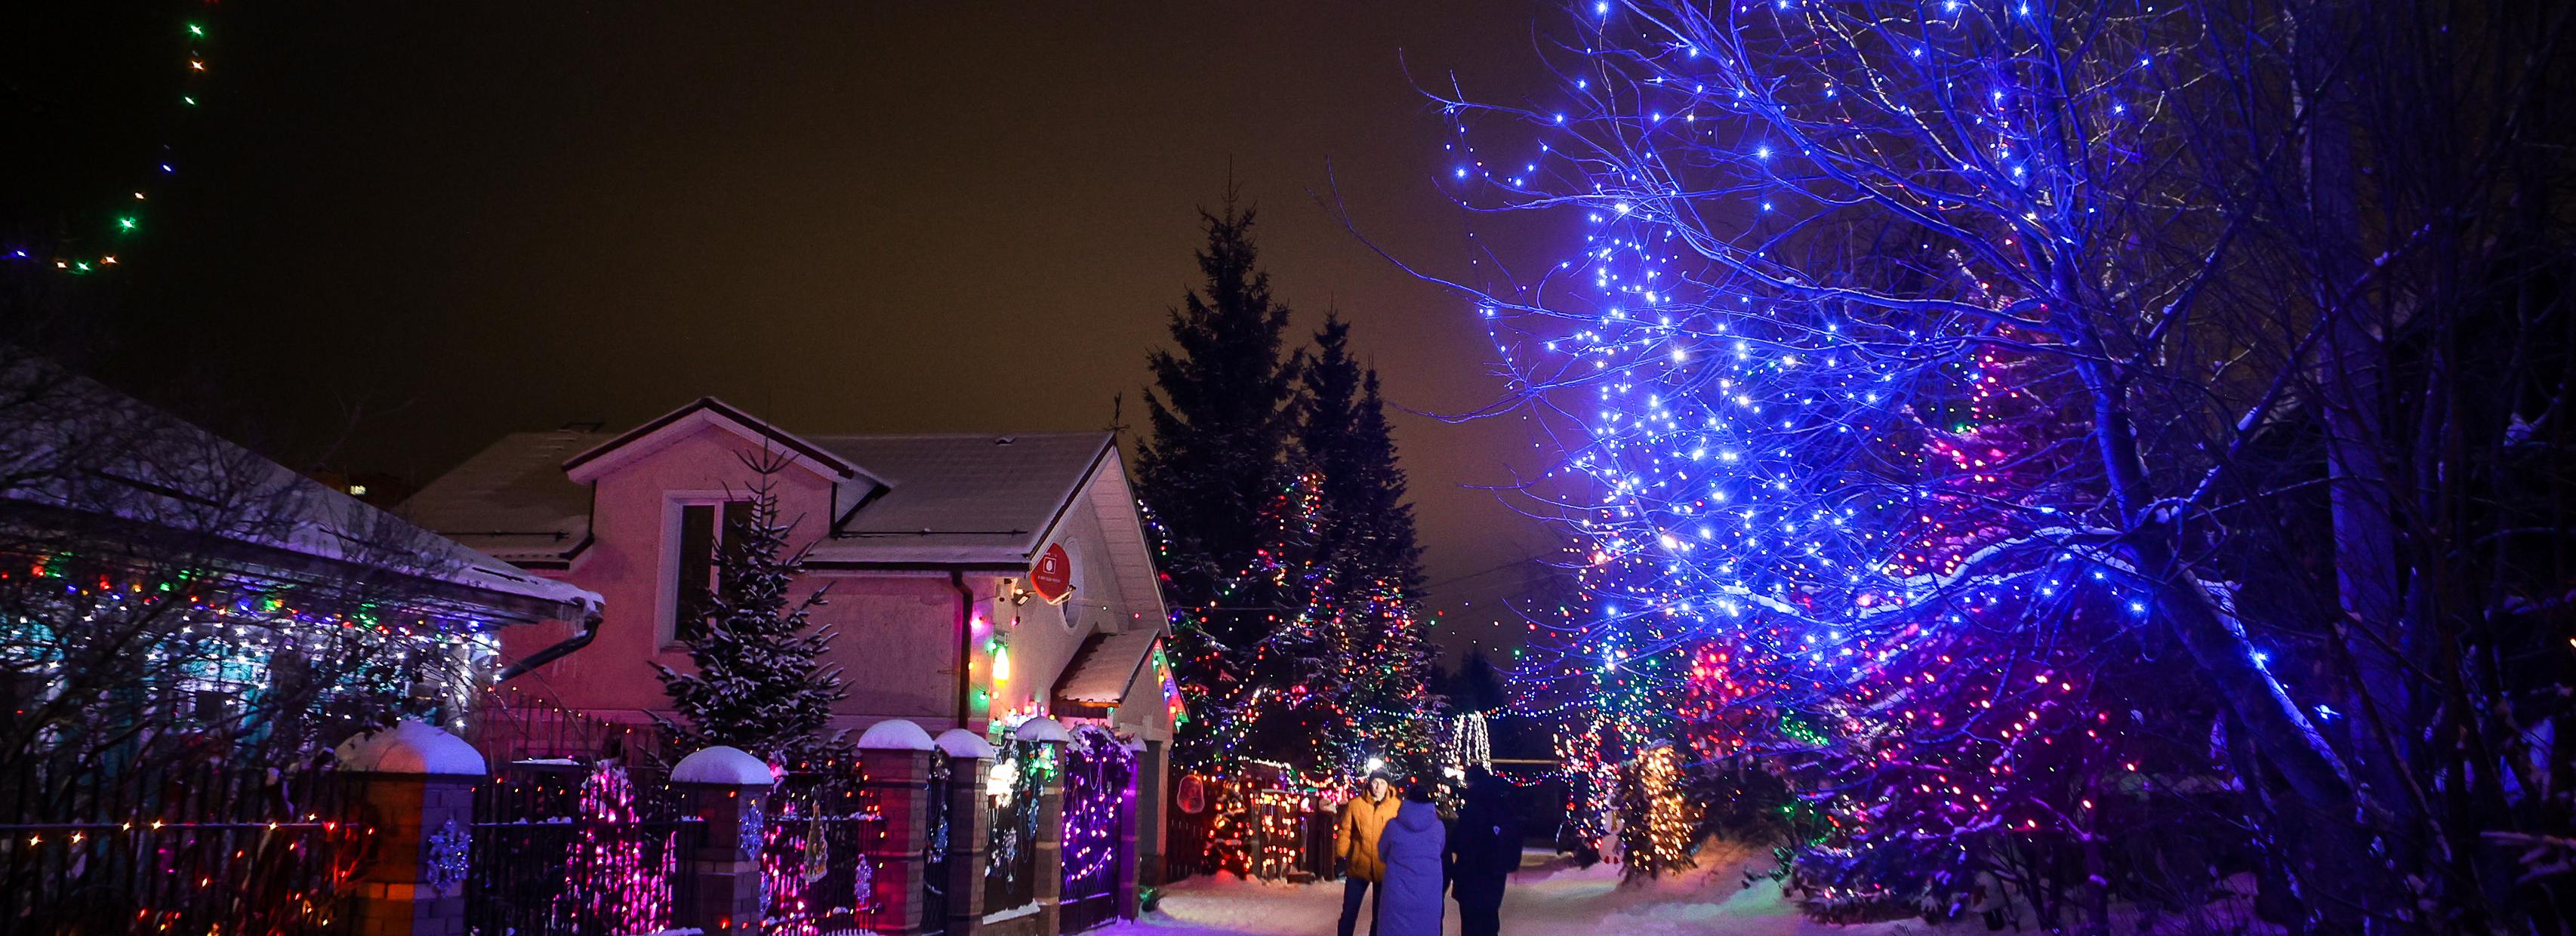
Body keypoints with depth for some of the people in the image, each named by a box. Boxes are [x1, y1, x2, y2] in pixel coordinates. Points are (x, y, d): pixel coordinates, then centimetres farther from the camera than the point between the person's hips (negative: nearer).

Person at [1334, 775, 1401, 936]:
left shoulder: (1398, 806, -4)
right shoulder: (1355, 804, -5)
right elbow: (1345, 832, -1)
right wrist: (1340, 858, -4)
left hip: (1385, 869, 0)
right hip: (1358, 867, 0)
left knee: (1380, 914, 13)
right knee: (1349, 912, 7)